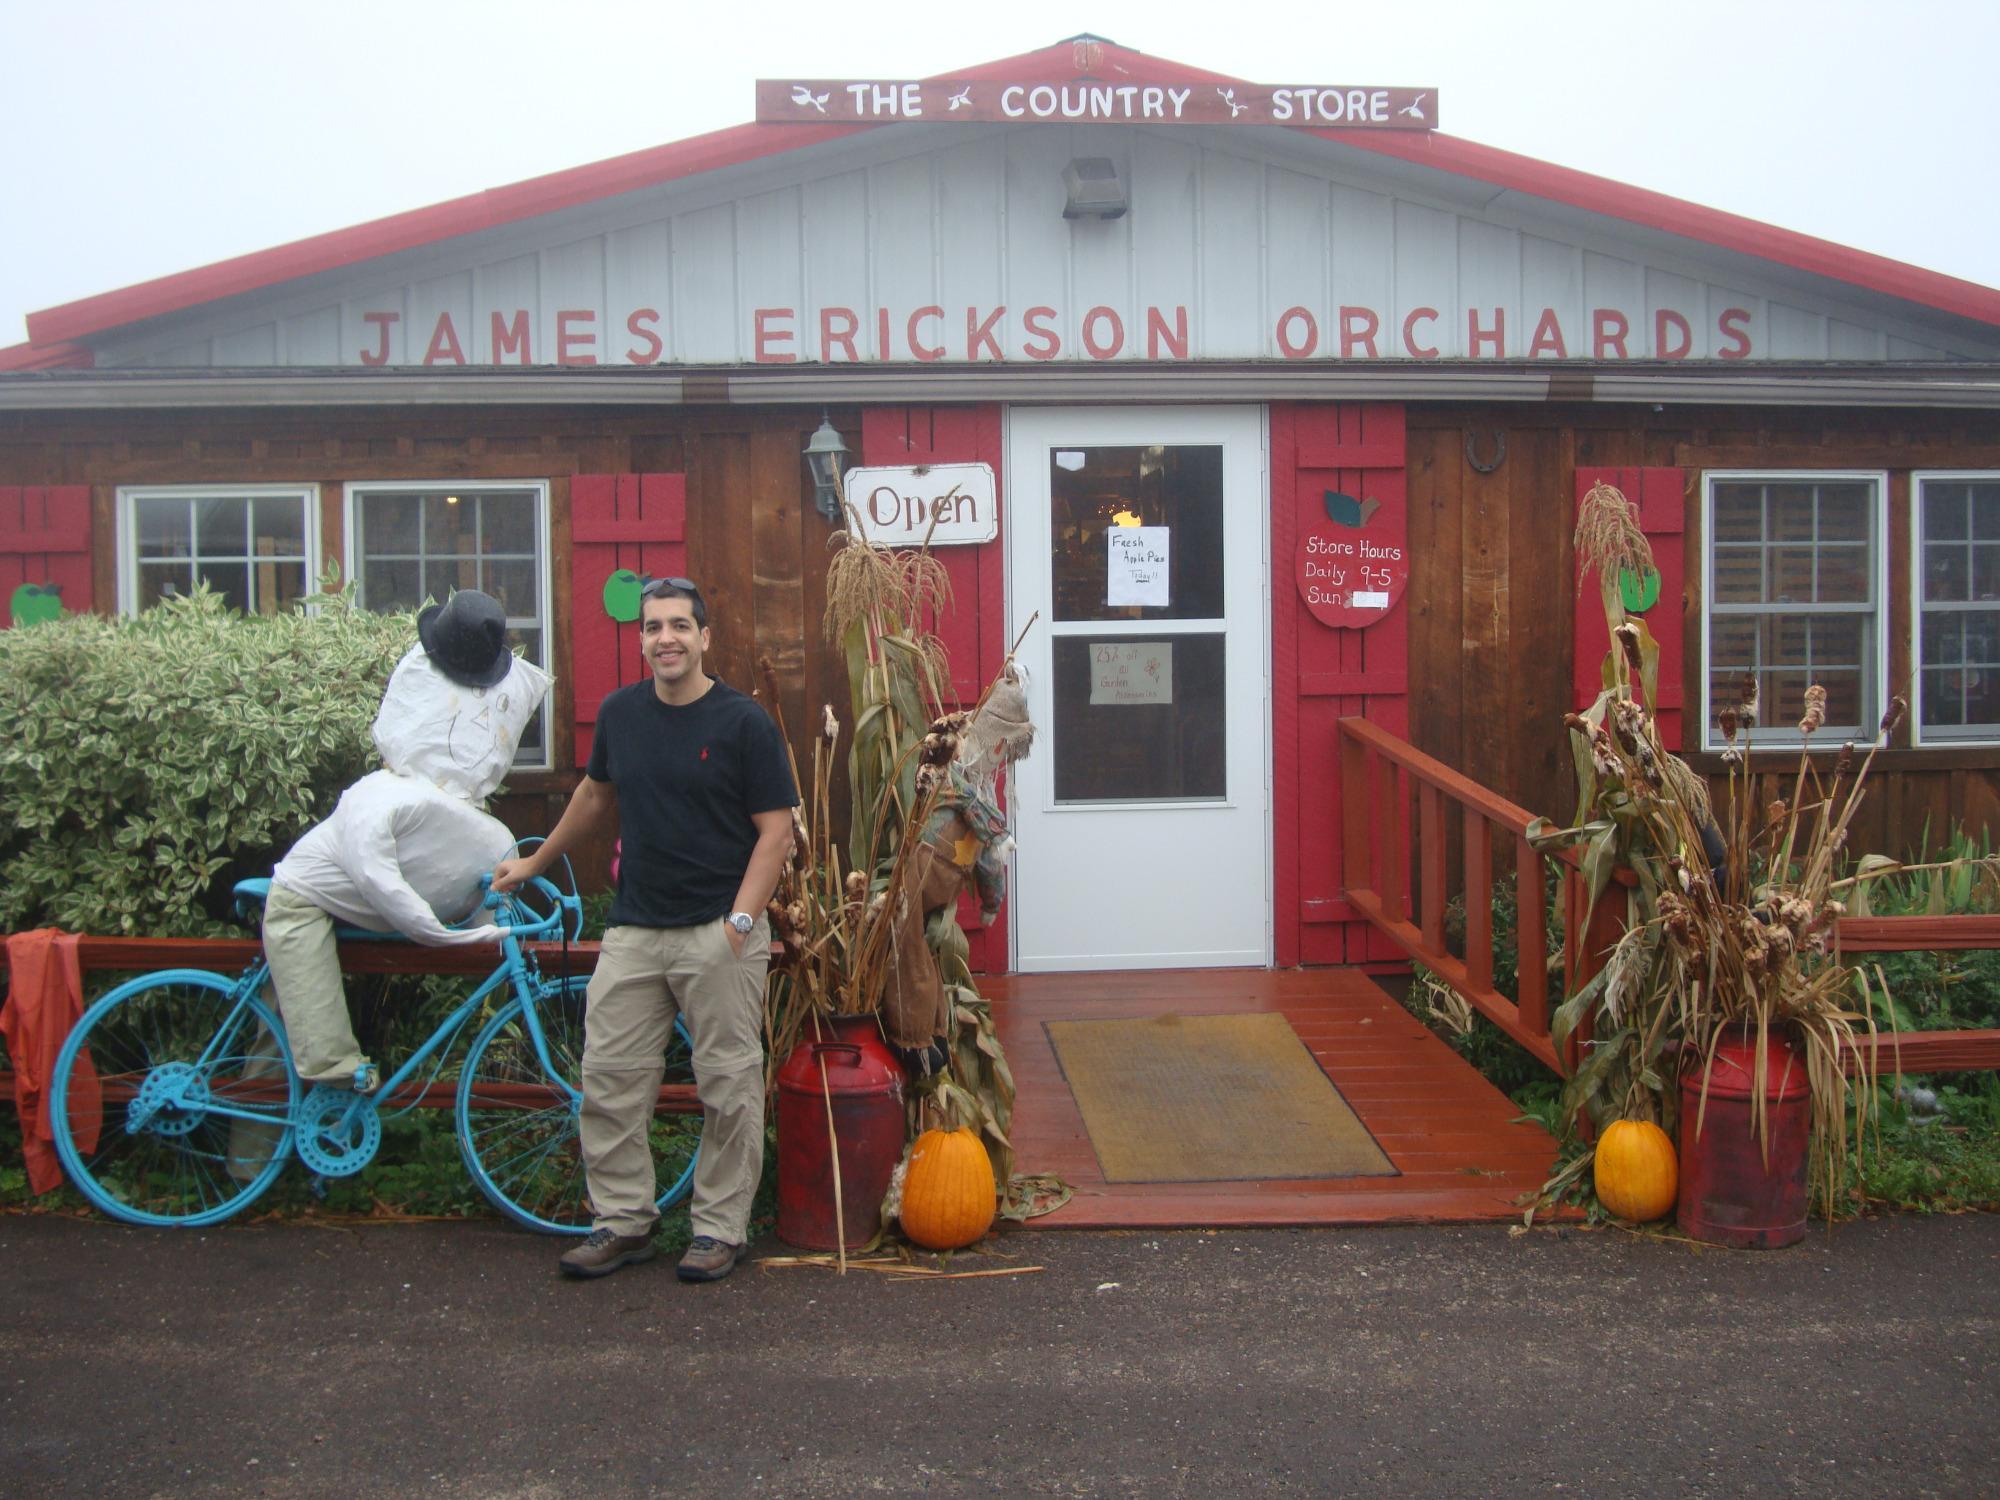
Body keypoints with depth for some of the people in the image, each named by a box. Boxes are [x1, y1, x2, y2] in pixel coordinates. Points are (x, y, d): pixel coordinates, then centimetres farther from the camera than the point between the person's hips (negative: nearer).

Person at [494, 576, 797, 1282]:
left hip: (718, 932, -5)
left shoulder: (744, 721, -7)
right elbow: (596, 794, 24)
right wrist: (535, 862, 32)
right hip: (633, 928, 5)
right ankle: (622, 1221, 18)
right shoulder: (620, 713, 7)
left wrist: (741, 918, -17)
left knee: (728, 1086, 3)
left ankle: (721, 1227, 15)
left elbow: (776, 830, -7)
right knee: (610, 1082, 6)